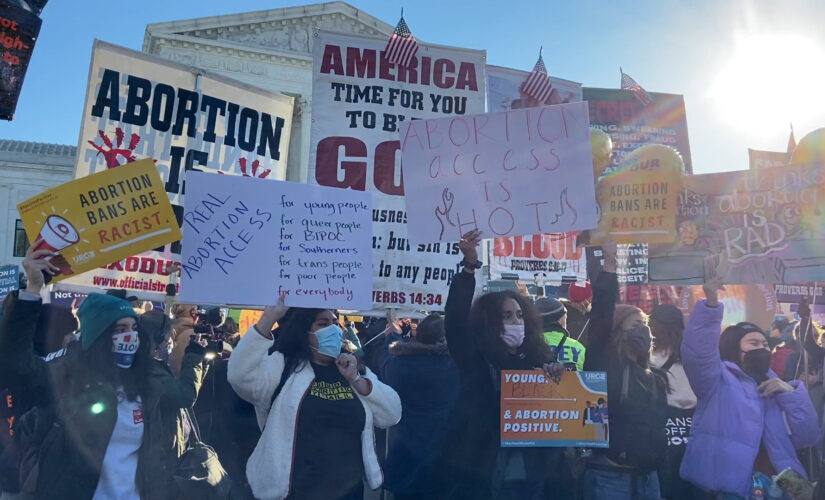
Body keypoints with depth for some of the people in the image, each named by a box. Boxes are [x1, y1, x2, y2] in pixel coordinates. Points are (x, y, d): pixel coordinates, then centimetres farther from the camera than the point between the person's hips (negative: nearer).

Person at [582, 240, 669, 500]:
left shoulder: (654, 377, 16)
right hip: (609, 475, -7)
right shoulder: (603, 364, -4)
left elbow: (657, 426, 19)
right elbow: (601, 314, -17)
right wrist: (609, 267, -21)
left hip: (647, 476, 7)